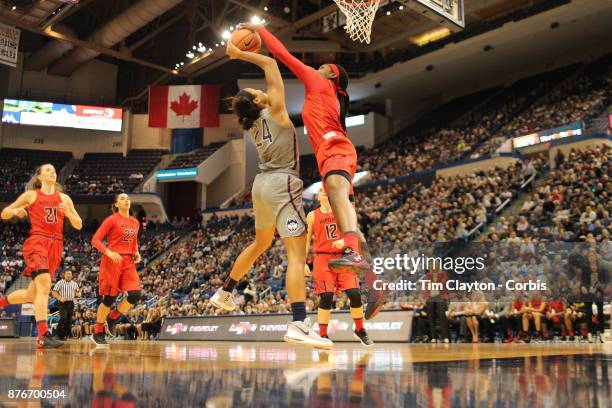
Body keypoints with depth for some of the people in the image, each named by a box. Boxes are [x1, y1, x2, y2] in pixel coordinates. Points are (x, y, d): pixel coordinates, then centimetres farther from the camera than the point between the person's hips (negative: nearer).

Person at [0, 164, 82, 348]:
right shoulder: (31, 195, 6)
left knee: (32, 294, 11)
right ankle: (42, 336, -30)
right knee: (44, 285, -25)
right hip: (36, 242, -5)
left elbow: (78, 225, 12)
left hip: (55, 246, 5)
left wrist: (68, 212, -7)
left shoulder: (64, 198, 14)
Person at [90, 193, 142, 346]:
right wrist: (109, 252, -22)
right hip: (112, 261, -5)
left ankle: (113, 318, 13)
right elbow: (95, 240, -8)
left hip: (128, 262, 5)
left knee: (136, 294, -12)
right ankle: (97, 333, 16)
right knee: (109, 298, -2)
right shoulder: (112, 219, -4)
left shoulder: (135, 222, 14)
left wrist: (136, 253, 6)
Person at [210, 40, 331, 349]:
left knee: (260, 244, 28)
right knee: (297, 255, -15)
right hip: (281, 184, -9)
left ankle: (225, 293, 41)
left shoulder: (253, 124, 15)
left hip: (263, 184, 9)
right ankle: (299, 325, -25)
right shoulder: (273, 111, -4)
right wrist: (239, 55, 4)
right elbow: (270, 64, -1)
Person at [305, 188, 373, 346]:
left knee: (355, 294, -7)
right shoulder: (313, 216, 8)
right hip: (323, 259, -1)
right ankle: (323, 335, 2)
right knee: (326, 296, -12)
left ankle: (360, 330, 14)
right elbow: (306, 240, 9)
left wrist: (344, 241, -15)